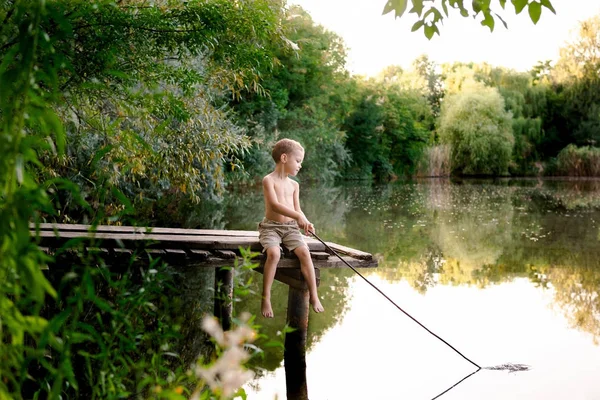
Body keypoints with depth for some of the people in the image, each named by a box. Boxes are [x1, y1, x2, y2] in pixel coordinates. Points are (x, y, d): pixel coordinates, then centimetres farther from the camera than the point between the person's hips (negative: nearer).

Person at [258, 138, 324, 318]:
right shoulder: (269, 180, -6)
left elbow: (297, 209, 12)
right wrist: (298, 216, -29)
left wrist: (305, 222, -10)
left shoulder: (294, 185, 14)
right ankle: (266, 298, -22)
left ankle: (314, 295, -17)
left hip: (291, 228, 5)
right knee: (274, 253, -31)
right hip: (271, 227, -5)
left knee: (304, 251, -21)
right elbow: (274, 205, -20)